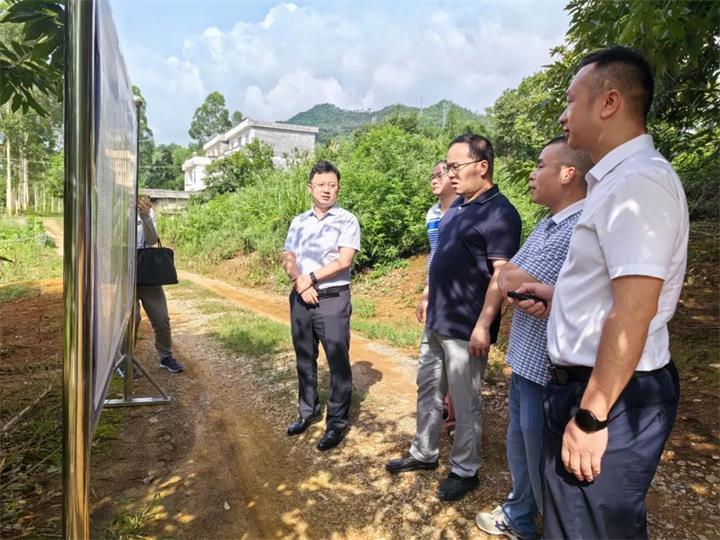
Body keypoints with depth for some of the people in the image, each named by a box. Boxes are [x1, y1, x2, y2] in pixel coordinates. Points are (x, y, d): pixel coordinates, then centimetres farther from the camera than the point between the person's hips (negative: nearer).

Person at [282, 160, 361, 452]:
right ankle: (308, 411, 33)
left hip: (332, 299, -5)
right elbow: (288, 259, 6)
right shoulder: (299, 222, 12)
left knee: (338, 362, 0)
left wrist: (311, 278, -11)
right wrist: (300, 283, -12)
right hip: (300, 298, 5)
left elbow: (343, 261, -14)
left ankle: (337, 422, 13)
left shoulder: (347, 220, -3)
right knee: (304, 359, 15)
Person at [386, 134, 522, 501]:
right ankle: (424, 453, 38)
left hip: (464, 328, -9)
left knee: (464, 403, 7)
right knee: (428, 389, 20)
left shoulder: (499, 213, -16)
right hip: (436, 321, 9)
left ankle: (464, 471, 27)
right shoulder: (458, 204, 12)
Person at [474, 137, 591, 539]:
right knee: (520, 447, 25)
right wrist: (515, 277, -10)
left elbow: (513, 282, -27)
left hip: (549, 369, -10)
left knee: (543, 461, 10)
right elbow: (505, 277, 10)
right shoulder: (547, 224, 10)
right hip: (524, 358, 10)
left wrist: (513, 276, -8)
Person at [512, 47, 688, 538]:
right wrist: (559, 297, 17)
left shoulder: (637, 181, -19)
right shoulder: (617, 179, 12)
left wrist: (591, 417, -23)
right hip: (584, 384, 10)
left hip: (611, 395, -10)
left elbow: (634, 310, -26)